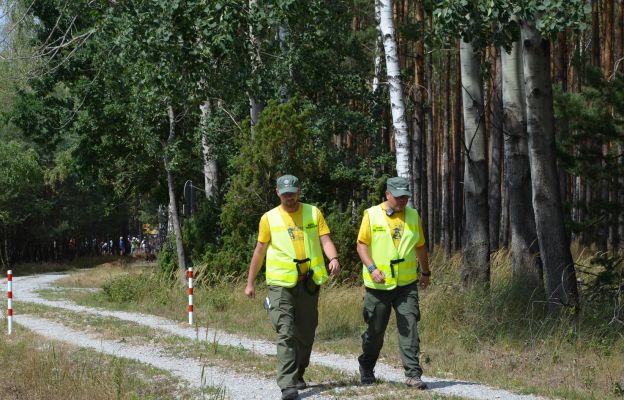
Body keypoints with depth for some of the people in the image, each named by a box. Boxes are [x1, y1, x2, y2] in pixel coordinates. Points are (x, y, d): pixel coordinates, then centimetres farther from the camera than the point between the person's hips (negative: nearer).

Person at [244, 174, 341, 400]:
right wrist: (250, 283, 9)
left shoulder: (313, 213, 6)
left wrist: (334, 258, -23)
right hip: (281, 284, -3)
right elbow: (259, 251, 8)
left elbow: (325, 240, -2)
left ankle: (298, 375, 31)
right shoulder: (269, 218, 2)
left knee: (306, 332, 12)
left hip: (309, 282, 3)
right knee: (285, 334, -12)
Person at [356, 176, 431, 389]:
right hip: (378, 284, -2)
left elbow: (420, 246, 17)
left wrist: (425, 272, 22)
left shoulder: (413, 216, 6)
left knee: (409, 327, -9)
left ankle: (413, 374, -8)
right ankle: (366, 369, 31)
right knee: (375, 330, 9)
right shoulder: (372, 215, -4)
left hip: (407, 284, 2)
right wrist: (372, 268, -18)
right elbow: (362, 244, -5)